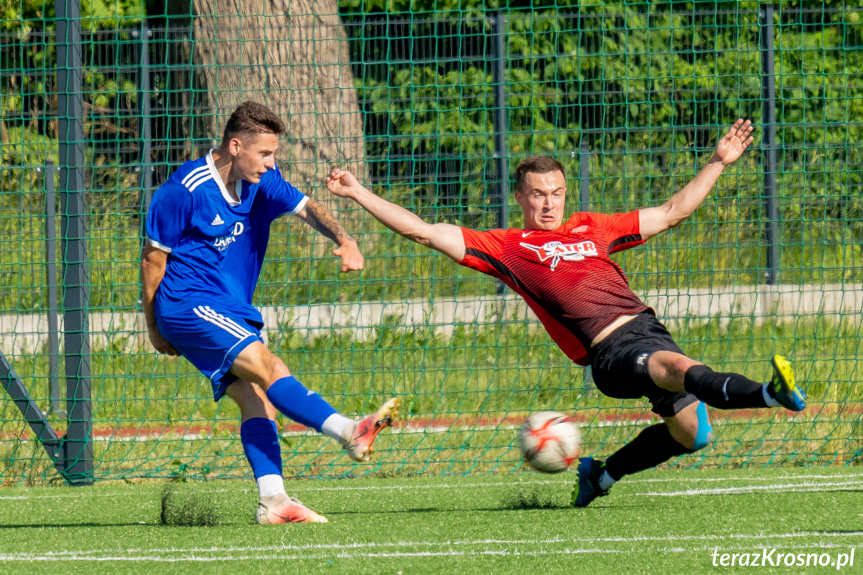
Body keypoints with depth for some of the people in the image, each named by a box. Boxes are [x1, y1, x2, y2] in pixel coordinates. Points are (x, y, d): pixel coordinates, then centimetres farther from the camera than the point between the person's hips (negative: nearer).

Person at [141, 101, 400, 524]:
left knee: (256, 399, -5)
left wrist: (344, 240, -27)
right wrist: (154, 327, 0)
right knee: (268, 367, -23)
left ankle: (273, 500, -12)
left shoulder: (261, 182, 7)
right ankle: (349, 433, -37)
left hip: (232, 311, 8)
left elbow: (305, 207, -7)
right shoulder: (183, 190, -13)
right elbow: (153, 258, -6)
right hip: (189, 304, -8)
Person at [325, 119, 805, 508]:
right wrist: (359, 194, 7)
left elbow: (671, 213, 30)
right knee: (682, 368, -32)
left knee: (691, 433, 3)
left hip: (646, 326, 6)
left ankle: (602, 475, 23)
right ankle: (770, 394, -57)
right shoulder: (506, 248, 11)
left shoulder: (592, 229, 23)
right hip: (611, 351, -6)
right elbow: (425, 232, 10)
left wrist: (719, 162, 27)